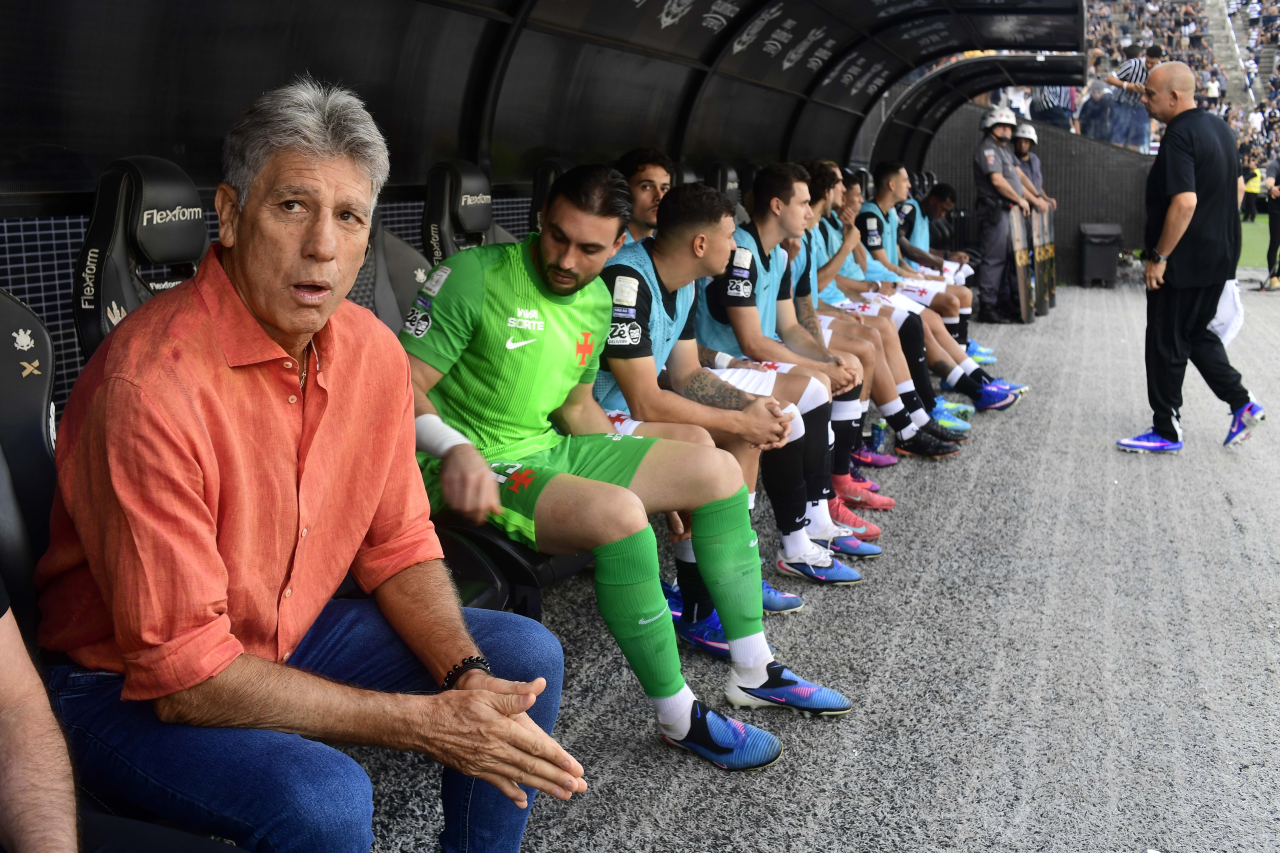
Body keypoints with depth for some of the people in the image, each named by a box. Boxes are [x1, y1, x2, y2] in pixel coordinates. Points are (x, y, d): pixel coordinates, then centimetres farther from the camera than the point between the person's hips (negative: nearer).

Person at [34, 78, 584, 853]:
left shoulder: (372, 350, -6)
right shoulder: (155, 383, -29)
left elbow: (399, 548, 4)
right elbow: (183, 677, -28)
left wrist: (464, 674, -16)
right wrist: (427, 723, -27)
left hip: (294, 634, 7)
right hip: (133, 688, -7)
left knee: (525, 658, -1)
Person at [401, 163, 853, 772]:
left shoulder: (597, 303, 10)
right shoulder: (475, 276, -14)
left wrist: (657, 482, 14)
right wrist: (456, 448, -38)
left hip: (552, 449, 9)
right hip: (476, 470, -8)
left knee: (718, 470, 3)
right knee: (616, 513, -34)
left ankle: (754, 673, 12)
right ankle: (680, 718, -17)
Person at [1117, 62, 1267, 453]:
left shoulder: (1179, 136, -20)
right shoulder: (1219, 128, 10)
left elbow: (1185, 201, -28)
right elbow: (1238, 187, 18)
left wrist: (1159, 256, -22)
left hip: (1184, 261, -9)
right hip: (1219, 257, 9)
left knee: (1166, 345, 2)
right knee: (1198, 333, 22)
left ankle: (1167, 431, 12)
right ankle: (1242, 404, 17)